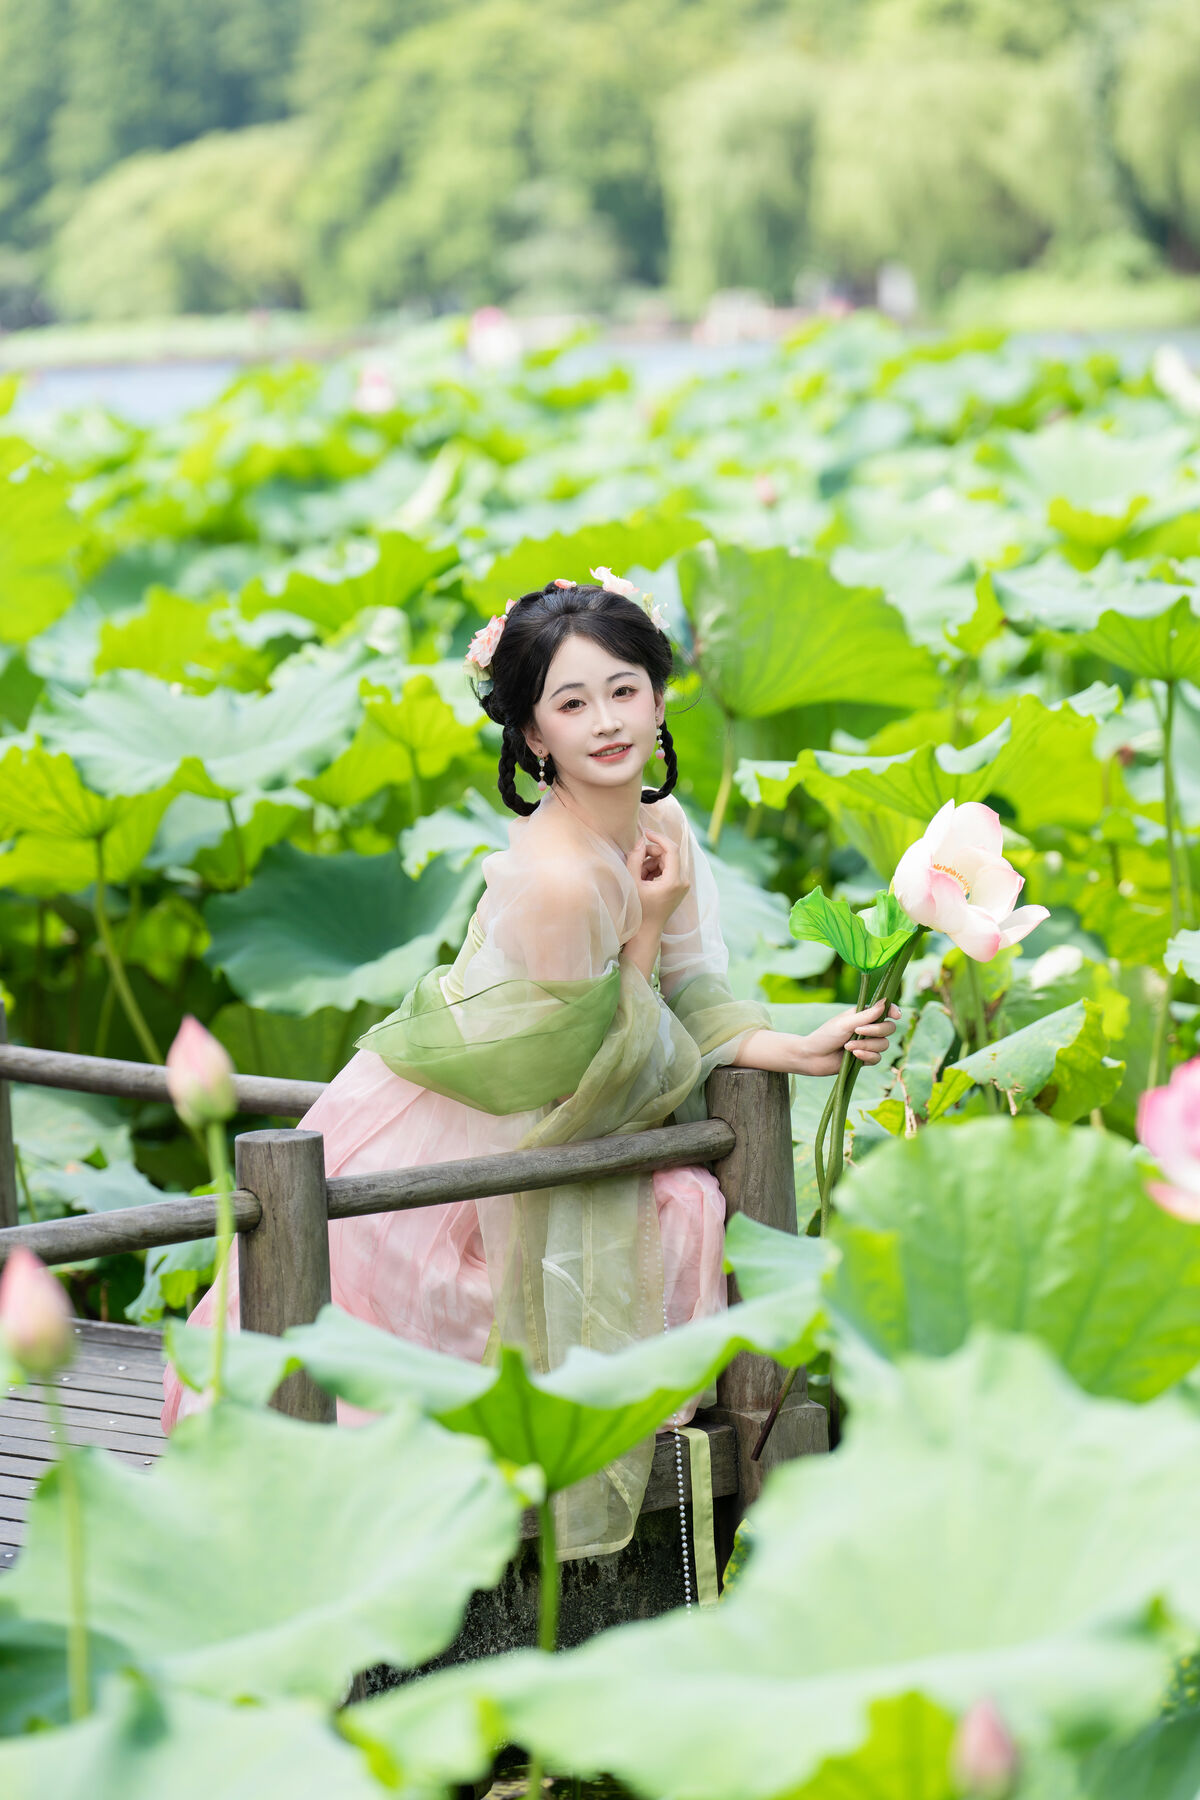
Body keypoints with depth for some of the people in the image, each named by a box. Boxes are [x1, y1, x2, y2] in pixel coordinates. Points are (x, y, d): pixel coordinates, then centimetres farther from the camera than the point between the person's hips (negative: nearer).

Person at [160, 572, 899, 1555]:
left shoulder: (663, 830, -4)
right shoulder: (557, 879, -30)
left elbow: (684, 1004, 3)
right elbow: (595, 1071, -20)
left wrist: (804, 1049, -10)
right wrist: (649, 924, -19)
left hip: (511, 1132, 8)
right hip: (421, 1149, -8)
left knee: (684, 1204, -5)